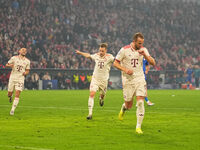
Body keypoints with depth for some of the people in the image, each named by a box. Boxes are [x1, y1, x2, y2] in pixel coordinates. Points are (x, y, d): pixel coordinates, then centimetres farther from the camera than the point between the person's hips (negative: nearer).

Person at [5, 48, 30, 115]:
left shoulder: (27, 61, 7)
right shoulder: (14, 58, 1)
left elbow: (27, 71, 16)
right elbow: (6, 65, 7)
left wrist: (25, 73, -8)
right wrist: (10, 65, -17)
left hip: (20, 79, 0)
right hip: (13, 77, 0)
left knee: (17, 94, -12)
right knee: (9, 94, 4)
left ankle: (12, 110, -8)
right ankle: (10, 96, 43)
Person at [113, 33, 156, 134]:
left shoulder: (143, 50, 3)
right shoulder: (124, 50, -7)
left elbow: (153, 63, 0)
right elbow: (115, 63, -2)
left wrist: (145, 55, -16)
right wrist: (125, 70, -18)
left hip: (140, 79, 2)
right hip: (128, 80, -2)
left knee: (140, 102, -13)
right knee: (129, 105, 4)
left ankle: (138, 127, -8)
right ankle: (123, 108, 43)